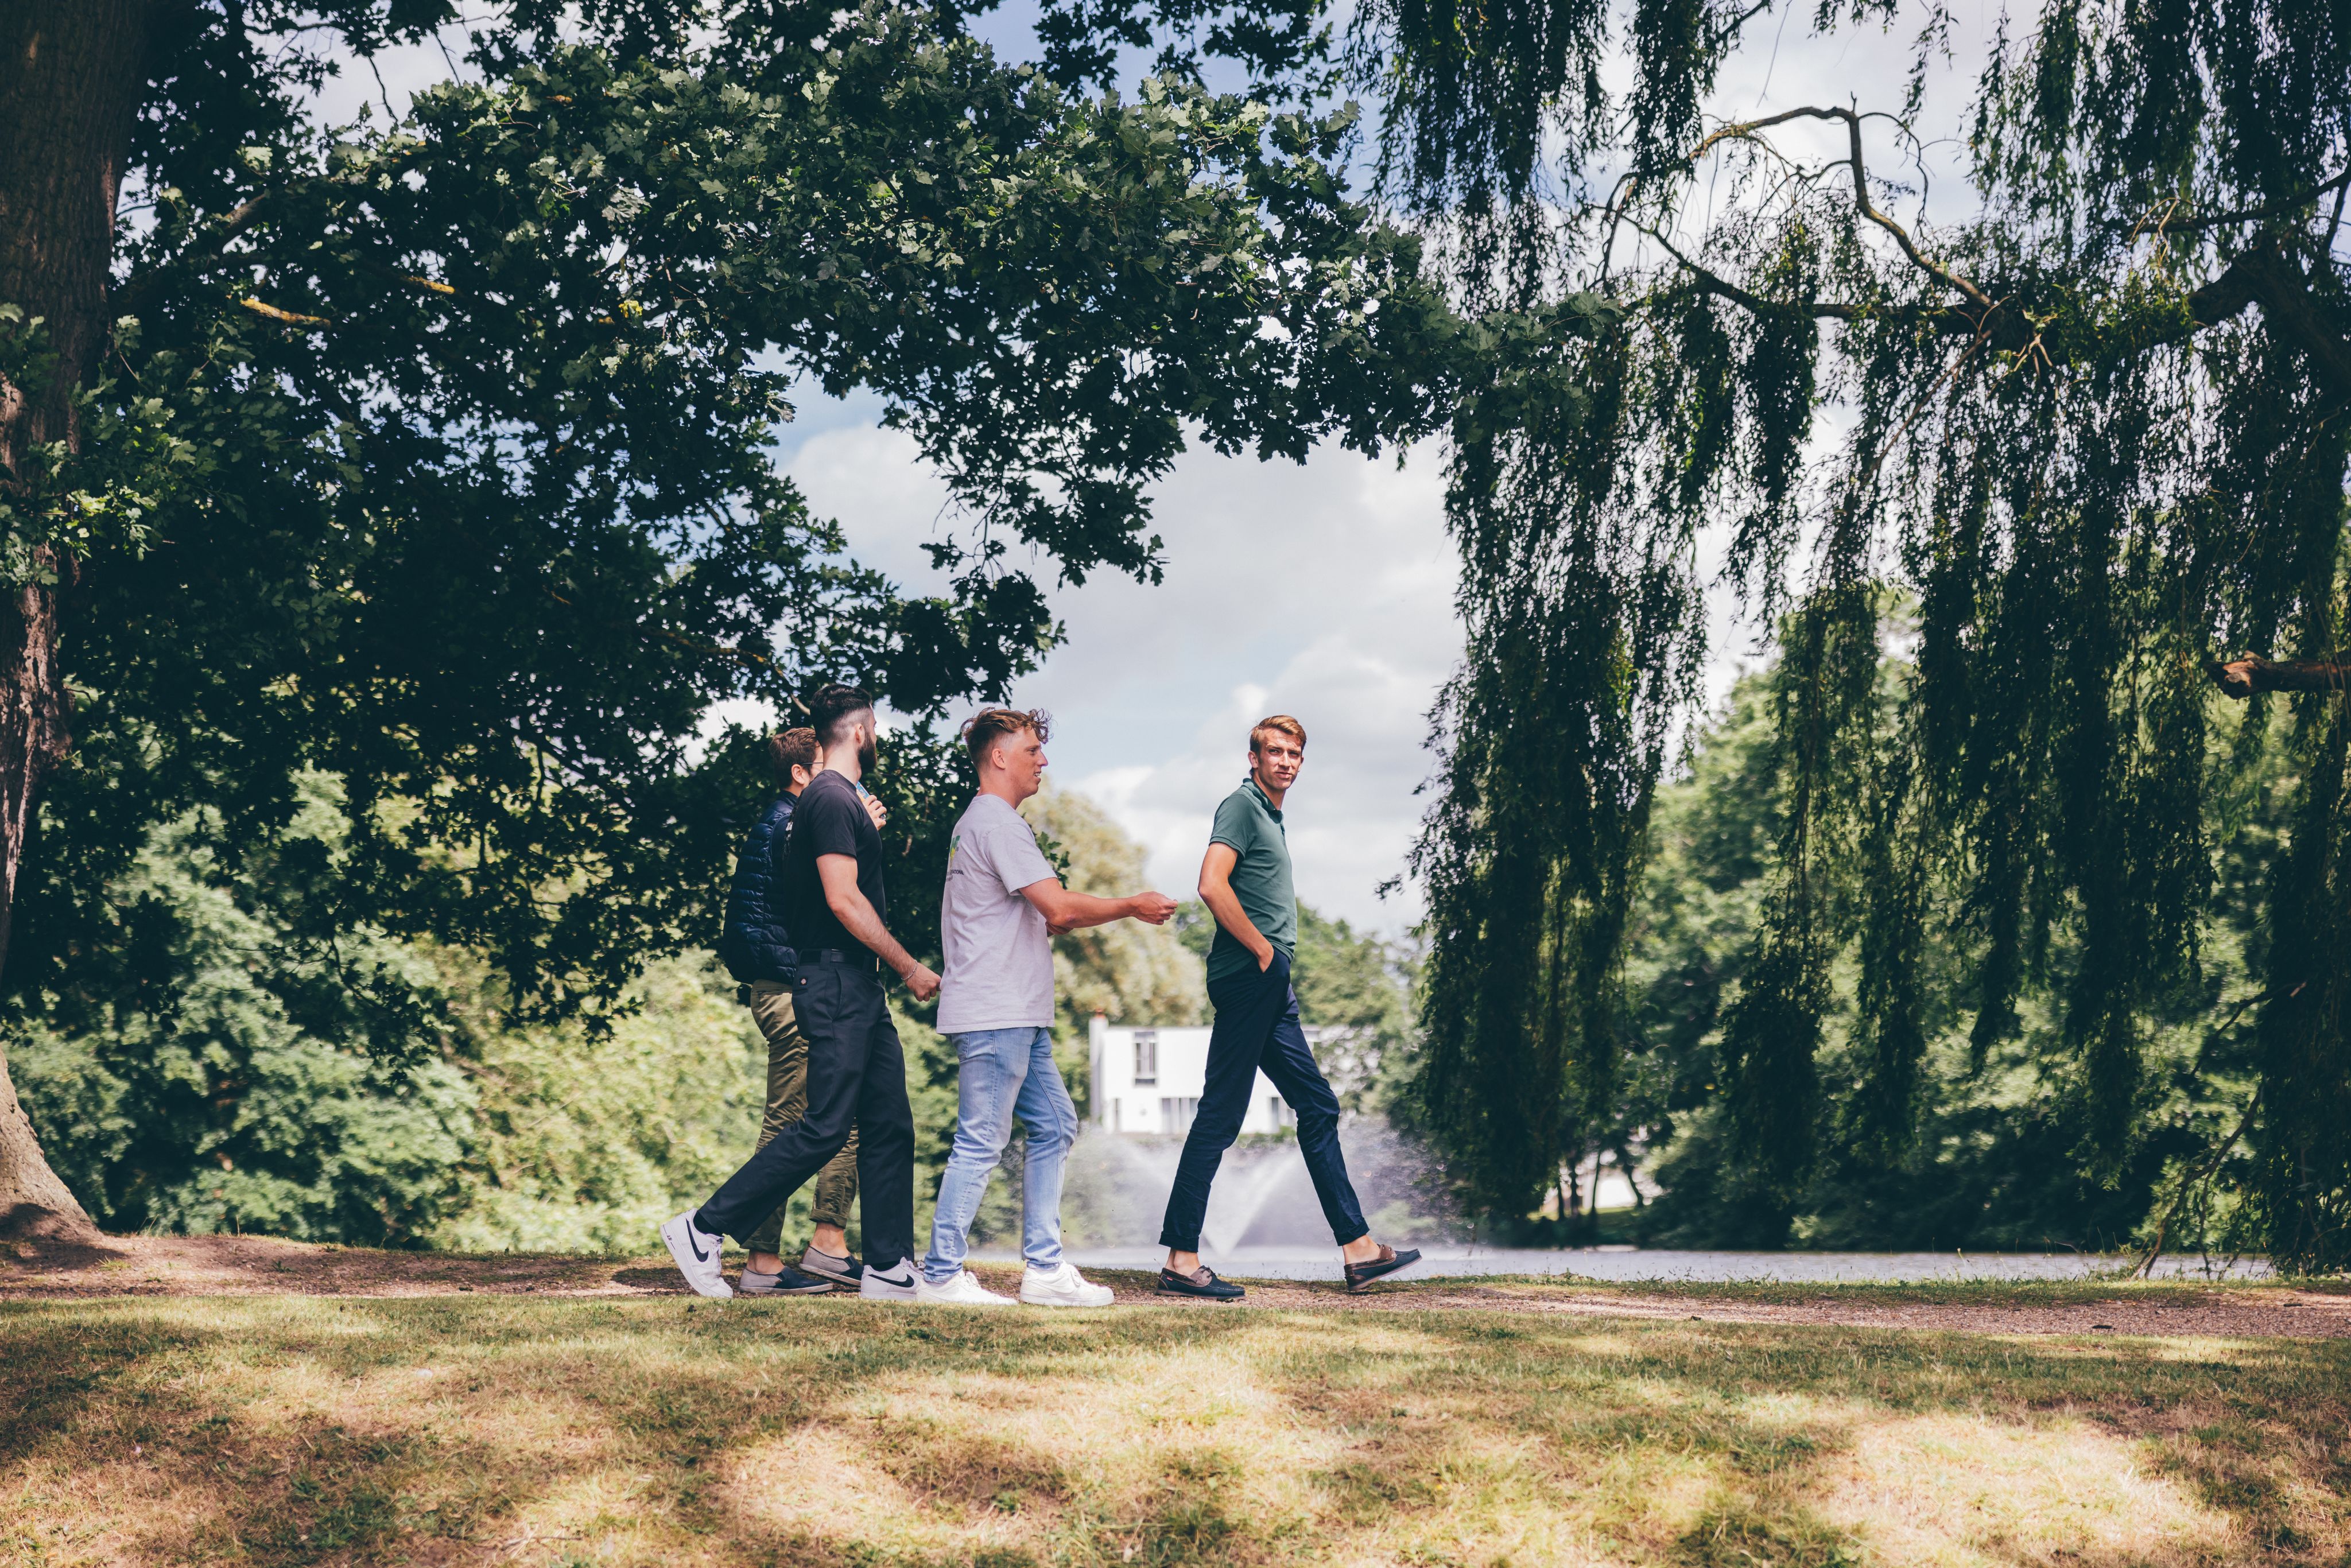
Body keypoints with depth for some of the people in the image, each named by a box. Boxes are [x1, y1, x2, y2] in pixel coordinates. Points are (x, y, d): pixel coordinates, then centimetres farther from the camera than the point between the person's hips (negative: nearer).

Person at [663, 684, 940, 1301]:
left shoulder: (840, 799, 19)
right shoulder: (830, 799, -13)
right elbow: (844, 900, -20)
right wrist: (910, 967, -14)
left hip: (859, 990, 10)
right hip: (838, 982, -10)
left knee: (890, 1127, 8)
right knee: (826, 1127, -10)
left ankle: (890, 1269, 10)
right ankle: (704, 1228, -4)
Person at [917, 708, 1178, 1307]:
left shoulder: (975, 824, 22)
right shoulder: (996, 822, -12)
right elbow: (1060, 906, -19)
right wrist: (1132, 906, -6)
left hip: (1019, 1017, 11)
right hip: (995, 1015, -11)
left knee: (1054, 1127, 10)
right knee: (981, 1142, -7)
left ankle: (1045, 1268, 12)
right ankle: (941, 1274, -1)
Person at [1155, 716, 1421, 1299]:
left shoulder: (1271, 815, 23)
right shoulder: (1242, 805, -7)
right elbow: (1212, 885, -21)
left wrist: (1276, 959, 15)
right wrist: (1264, 950, -15)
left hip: (1271, 988, 10)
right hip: (1248, 977, -10)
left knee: (1318, 1107, 11)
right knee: (1221, 1114, -9)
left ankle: (1358, 1249, 15)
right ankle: (1181, 1260, -6)